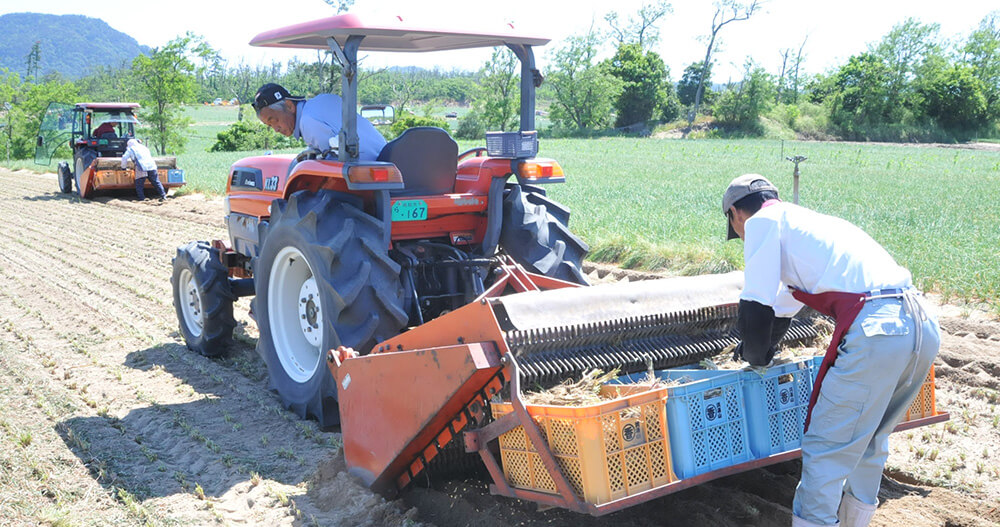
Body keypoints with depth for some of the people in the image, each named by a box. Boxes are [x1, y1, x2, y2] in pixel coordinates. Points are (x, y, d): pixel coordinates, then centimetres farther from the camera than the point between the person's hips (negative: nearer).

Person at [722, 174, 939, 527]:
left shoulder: (764, 221, 6)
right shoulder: (805, 221, 32)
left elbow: (756, 306, -1)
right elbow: (784, 303, 45)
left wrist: (756, 357, 17)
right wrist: (755, 345, 55)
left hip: (875, 332, -9)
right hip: (925, 328, 9)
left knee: (826, 451, 1)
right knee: (870, 441, 24)